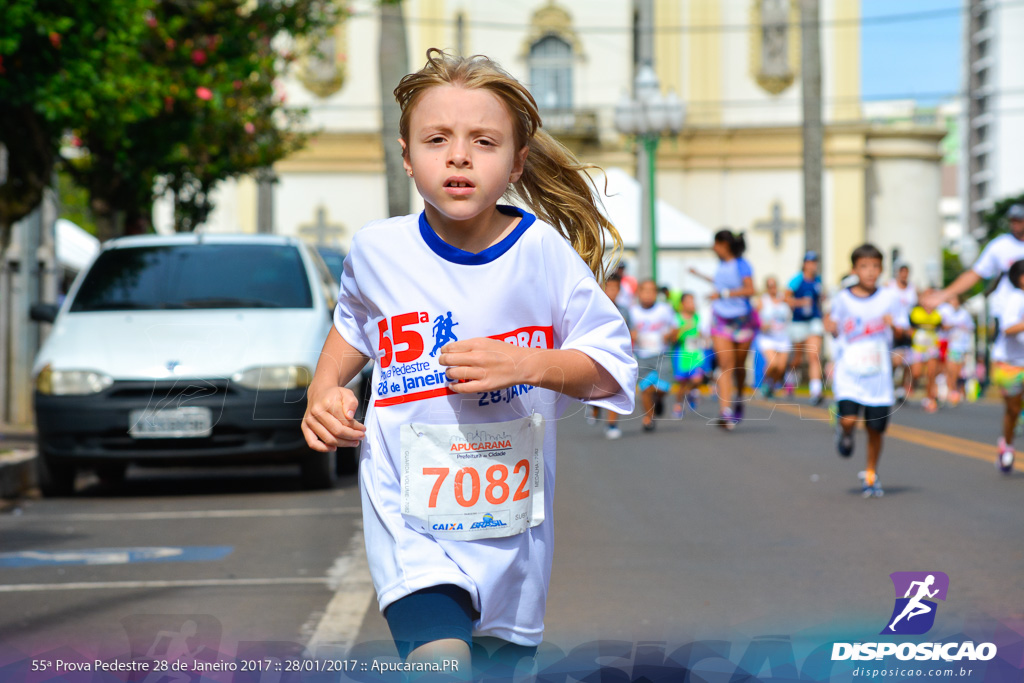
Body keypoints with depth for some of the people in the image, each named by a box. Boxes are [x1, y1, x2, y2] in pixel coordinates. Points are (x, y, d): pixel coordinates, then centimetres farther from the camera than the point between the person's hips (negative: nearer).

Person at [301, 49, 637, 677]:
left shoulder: (543, 251, -10)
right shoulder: (378, 249, -4)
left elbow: (614, 366, -5)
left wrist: (528, 364, -21)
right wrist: (325, 388, 5)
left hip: (513, 508, 1)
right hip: (410, 510, -1)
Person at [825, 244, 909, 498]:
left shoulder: (889, 297, 1)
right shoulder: (842, 298, 0)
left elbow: (904, 333, 4)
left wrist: (894, 325, -17)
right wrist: (830, 327, -10)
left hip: (879, 374, 1)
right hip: (848, 372, -1)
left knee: (875, 429, 4)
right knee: (849, 419, -19)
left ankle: (871, 475, 26)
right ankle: (844, 431, 19)